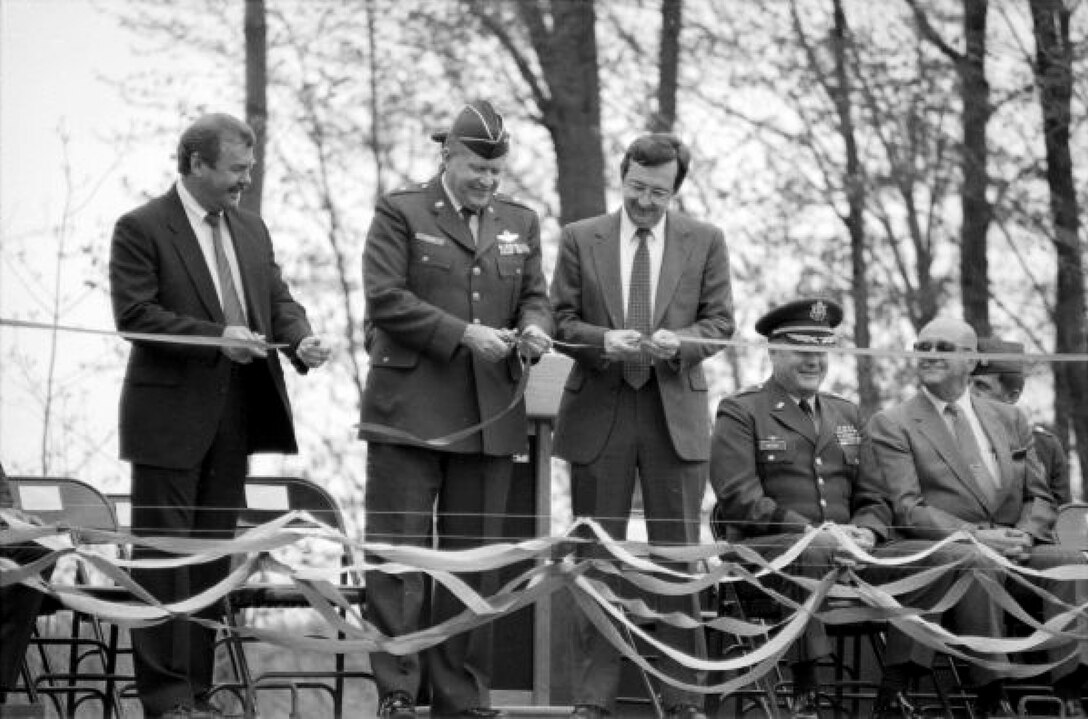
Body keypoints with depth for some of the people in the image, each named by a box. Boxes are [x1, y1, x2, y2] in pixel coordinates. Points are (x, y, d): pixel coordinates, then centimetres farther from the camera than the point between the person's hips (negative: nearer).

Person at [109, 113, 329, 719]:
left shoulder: (251, 229, 14)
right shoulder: (142, 229, -7)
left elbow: (279, 299, 14)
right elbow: (134, 315, -14)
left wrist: (301, 339, -7)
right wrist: (215, 337, -21)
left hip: (235, 417, 7)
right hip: (170, 416, -7)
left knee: (214, 554, 9)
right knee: (165, 555, -4)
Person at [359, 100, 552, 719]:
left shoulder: (521, 222, 15)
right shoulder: (401, 213, -1)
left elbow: (535, 295, 16)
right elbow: (386, 298, -9)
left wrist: (534, 328, -8)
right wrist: (462, 333, -17)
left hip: (491, 415, 5)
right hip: (411, 407, -5)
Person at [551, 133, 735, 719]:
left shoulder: (705, 242, 6)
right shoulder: (580, 239, 5)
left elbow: (719, 321, 5)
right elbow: (561, 320, 4)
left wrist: (678, 342, -15)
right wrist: (604, 340, -15)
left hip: (676, 413, 0)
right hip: (599, 412, 0)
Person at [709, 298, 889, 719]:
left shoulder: (845, 414, 24)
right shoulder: (739, 413, 7)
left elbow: (869, 495, 20)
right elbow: (740, 499, -6)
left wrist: (865, 531, -4)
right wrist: (811, 532, -17)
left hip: (844, 549, 4)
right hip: (766, 549, -4)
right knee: (811, 555, -39)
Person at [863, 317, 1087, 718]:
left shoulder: (1008, 419, 21)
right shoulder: (890, 426, 6)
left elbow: (1039, 497, 19)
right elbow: (905, 509, -6)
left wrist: (1025, 535, -6)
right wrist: (975, 535, -19)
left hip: (1015, 551, 4)